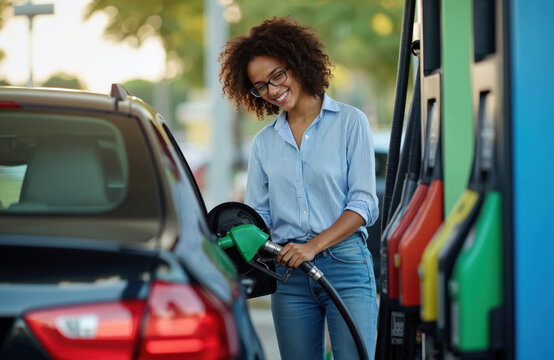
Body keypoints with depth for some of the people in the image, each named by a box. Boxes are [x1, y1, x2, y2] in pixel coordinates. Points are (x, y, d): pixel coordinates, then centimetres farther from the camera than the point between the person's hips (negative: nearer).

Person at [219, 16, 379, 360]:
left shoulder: (350, 122, 3)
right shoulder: (264, 142, 16)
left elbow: (364, 203, -4)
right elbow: (258, 215, 14)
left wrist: (313, 246, -15)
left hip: (346, 267, -4)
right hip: (289, 273, 4)